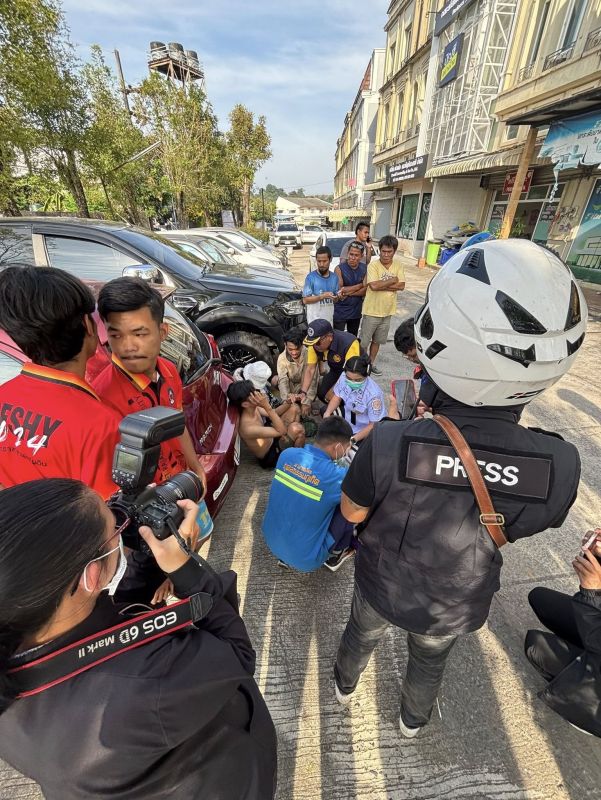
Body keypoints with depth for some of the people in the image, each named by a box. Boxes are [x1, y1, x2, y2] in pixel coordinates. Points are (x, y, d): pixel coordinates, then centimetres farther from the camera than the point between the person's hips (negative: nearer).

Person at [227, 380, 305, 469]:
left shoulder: (254, 408, -14)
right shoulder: (248, 428, -39)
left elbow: (273, 414, 5)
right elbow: (282, 431, -38)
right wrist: (267, 406, -43)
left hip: (272, 439, 8)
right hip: (271, 456, -8)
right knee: (297, 429, -28)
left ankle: (295, 443, 18)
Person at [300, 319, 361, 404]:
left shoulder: (349, 344, -38)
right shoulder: (314, 344, -21)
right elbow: (310, 369, -16)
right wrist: (303, 393, -27)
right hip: (337, 371, 5)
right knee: (321, 392, -4)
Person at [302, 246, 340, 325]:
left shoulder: (334, 277, 6)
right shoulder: (311, 277, -10)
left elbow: (336, 299, 13)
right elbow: (305, 300, -12)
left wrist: (338, 297, -11)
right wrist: (322, 296, -22)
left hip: (329, 318, 5)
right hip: (315, 319, -5)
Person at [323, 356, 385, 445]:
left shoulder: (373, 394, -34)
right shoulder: (344, 378, -19)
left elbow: (374, 425, -25)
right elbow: (337, 397, 2)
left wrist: (353, 440, -30)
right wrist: (327, 413, -16)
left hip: (366, 430, -6)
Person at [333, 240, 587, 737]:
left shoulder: (388, 444, -40)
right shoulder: (561, 465, -32)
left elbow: (353, 513, -19)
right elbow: (512, 529, -10)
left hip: (382, 587, -1)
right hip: (457, 607, 2)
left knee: (361, 636, 34)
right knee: (430, 663, 35)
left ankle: (345, 685, 67)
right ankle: (414, 719, 67)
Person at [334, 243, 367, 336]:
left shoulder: (365, 269, 0)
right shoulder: (339, 268, -12)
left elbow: (364, 291, -7)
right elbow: (339, 290, -19)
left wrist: (347, 293, -21)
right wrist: (360, 285, -12)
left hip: (356, 311, 4)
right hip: (340, 312, -4)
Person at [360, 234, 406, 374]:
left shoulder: (398, 265, 0)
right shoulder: (373, 265, -14)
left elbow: (401, 285, -9)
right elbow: (374, 286, -27)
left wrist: (382, 285, -18)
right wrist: (392, 280, -15)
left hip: (387, 311, 5)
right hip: (372, 311, -4)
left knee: (377, 340, 18)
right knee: (364, 341, 3)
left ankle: (371, 363, 34)